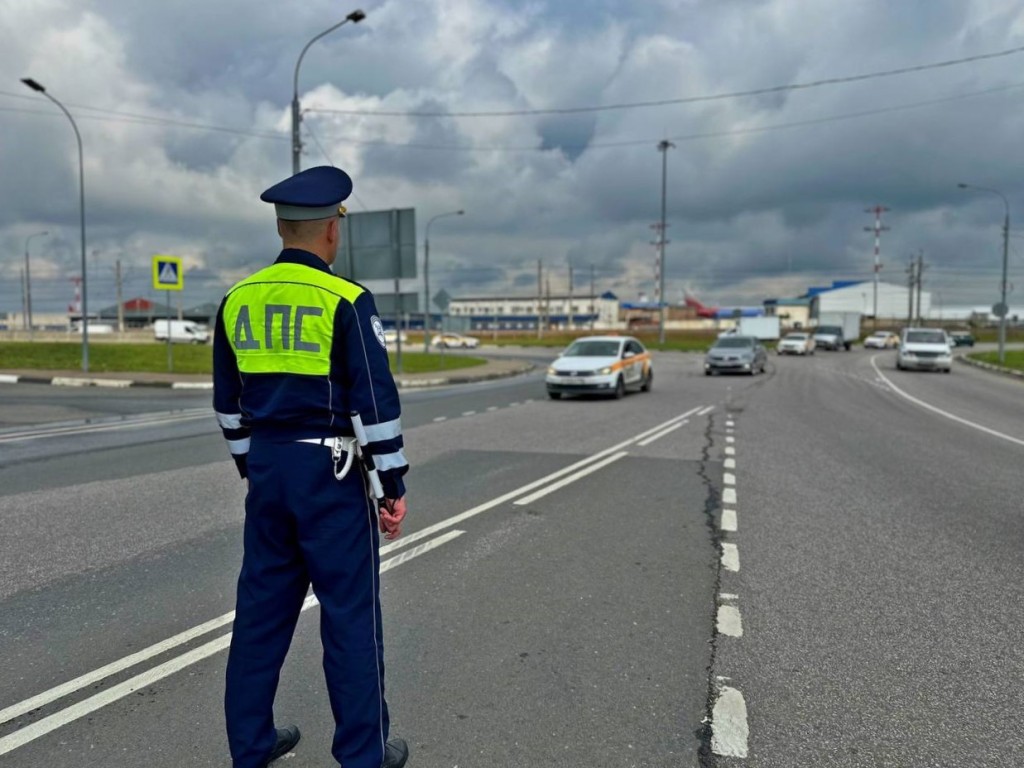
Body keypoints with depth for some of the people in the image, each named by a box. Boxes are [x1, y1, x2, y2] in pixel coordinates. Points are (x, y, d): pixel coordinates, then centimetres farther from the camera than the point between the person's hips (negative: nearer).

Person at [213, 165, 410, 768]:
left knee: (264, 606, 15)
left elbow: (228, 402, 13)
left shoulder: (238, 300, 6)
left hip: (268, 470, 6)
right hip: (330, 471, -6)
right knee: (350, 609, 5)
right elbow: (377, 400, -15)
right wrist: (394, 485, -8)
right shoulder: (346, 301, -13)